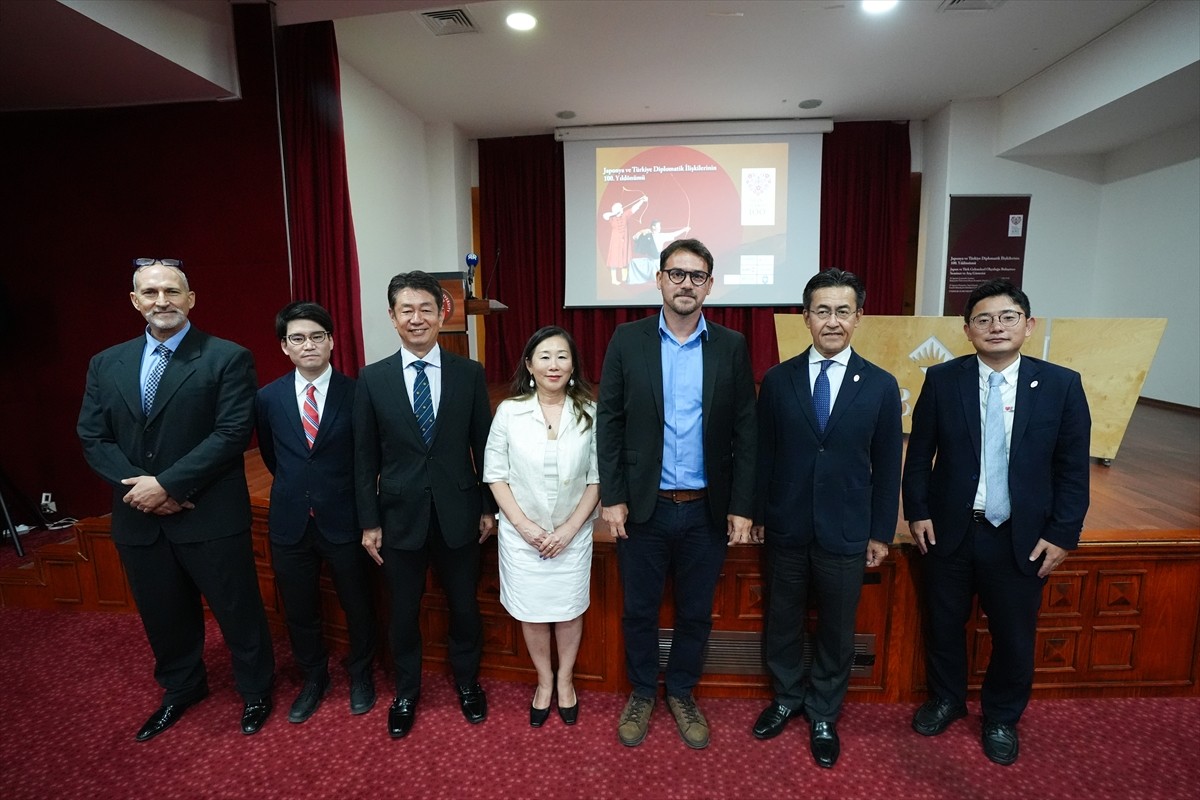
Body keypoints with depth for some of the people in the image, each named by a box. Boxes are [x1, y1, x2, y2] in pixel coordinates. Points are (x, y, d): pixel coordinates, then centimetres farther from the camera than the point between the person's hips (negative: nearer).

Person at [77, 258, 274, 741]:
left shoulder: (227, 358, -9)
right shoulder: (106, 364, 8)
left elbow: (233, 433, -16)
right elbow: (93, 439, 5)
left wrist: (167, 483, -18)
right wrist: (138, 486, -11)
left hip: (210, 517, -5)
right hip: (138, 517, 5)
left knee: (237, 610, 9)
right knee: (163, 614, 21)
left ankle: (255, 690, 33)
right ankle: (181, 688, 45)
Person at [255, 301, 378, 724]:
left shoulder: (355, 394, -11)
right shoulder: (268, 397, -1)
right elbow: (270, 454, 15)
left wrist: (343, 489, 8)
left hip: (343, 520, -2)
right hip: (290, 522, 3)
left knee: (357, 605, 13)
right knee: (299, 610, 17)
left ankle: (360, 675, 39)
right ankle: (313, 679, 42)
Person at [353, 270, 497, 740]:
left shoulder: (470, 374, -4)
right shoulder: (372, 379, -3)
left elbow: (483, 446, 1)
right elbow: (365, 458, 1)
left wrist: (489, 507, 2)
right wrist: (369, 521, 0)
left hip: (459, 513, 0)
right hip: (400, 516, 0)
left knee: (464, 605, 15)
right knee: (403, 611, 16)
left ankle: (467, 683, 42)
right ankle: (406, 693, 41)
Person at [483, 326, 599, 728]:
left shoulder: (589, 413, -7)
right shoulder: (509, 411, -7)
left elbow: (597, 479, -5)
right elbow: (495, 474, -4)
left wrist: (570, 528, -11)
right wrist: (523, 524, -12)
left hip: (572, 534, 0)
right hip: (521, 534, 0)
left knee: (569, 610, 15)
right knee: (532, 613, 14)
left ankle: (565, 680, 40)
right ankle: (544, 680, 39)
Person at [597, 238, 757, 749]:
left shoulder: (731, 347, -1)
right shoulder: (627, 340, -3)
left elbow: (746, 432, 0)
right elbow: (608, 422, -3)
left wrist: (742, 506, -4)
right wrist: (612, 497, -7)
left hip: (708, 511, 1)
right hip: (643, 508, 0)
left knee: (696, 613, 17)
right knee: (639, 611, 16)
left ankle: (682, 693, 42)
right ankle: (642, 693, 40)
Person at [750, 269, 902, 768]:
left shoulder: (881, 386, -4)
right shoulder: (777, 380, -4)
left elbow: (887, 466, 0)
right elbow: (763, 454, 0)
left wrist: (881, 533, 1)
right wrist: (758, 515, 2)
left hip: (846, 535, 0)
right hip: (785, 529, 1)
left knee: (837, 629, 15)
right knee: (782, 621, 16)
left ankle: (823, 714, 38)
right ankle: (786, 699, 41)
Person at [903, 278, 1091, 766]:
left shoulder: (1061, 385, -4)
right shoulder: (941, 380, -4)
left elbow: (1073, 468, -1)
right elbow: (919, 454, 1)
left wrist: (1062, 534, -5)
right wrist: (917, 512, -3)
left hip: (1022, 539, 0)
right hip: (948, 531, 0)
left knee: (1014, 636, 14)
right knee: (943, 625, 16)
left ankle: (1002, 718, 40)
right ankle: (945, 700, 42)